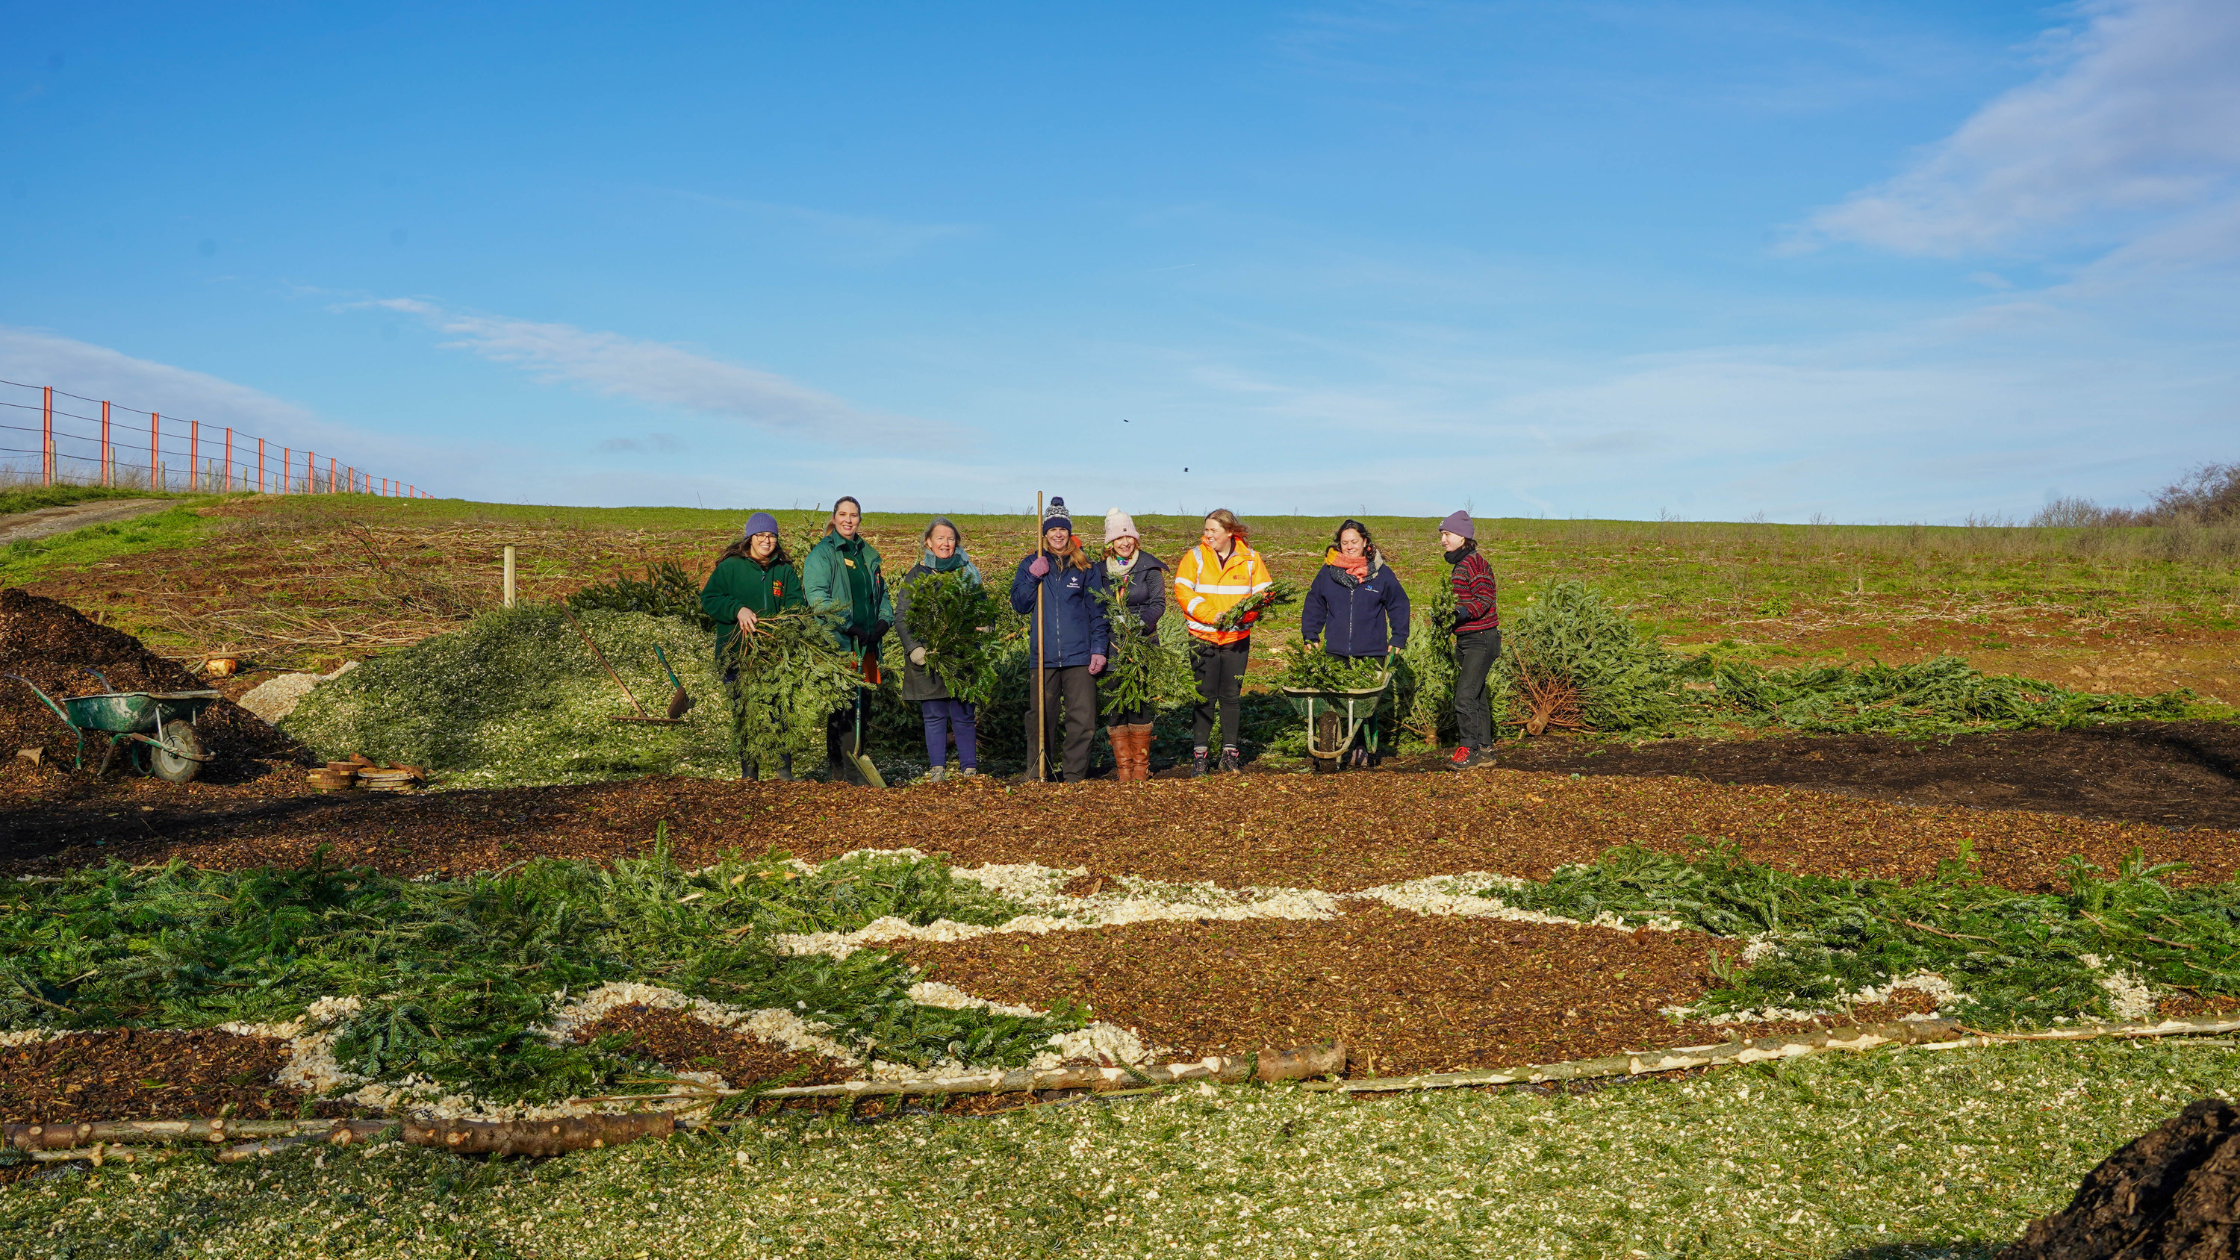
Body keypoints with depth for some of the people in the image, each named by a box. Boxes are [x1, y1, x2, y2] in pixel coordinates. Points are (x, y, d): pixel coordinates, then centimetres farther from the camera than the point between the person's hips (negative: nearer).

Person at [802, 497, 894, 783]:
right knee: (841, 708, -10)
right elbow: (817, 598, -14)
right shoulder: (822, 553, -3)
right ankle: (839, 773, -7)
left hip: (866, 642, 7)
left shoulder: (868, 554, 17)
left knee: (862, 704, 10)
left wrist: (884, 620, 3)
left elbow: (882, 593, 24)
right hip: (837, 643, -6)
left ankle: (856, 764, 20)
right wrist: (849, 626, -19)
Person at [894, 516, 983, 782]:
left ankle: (969, 768, 7)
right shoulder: (916, 575, 6)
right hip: (927, 657, -1)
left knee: (963, 714, 0)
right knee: (934, 715, 2)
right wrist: (913, 648, -12)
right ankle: (937, 769, 9)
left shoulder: (968, 572, 11)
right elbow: (902, 617, 3)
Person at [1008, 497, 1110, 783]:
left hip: (1079, 656, -1)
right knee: (1040, 719, 4)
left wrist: (1098, 649, -2)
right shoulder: (1031, 564, 10)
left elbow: (1097, 610, 6)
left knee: (1083, 719, -4)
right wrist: (1032, 578, -10)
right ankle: (1036, 777, 14)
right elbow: (1019, 604, 5)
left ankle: (1075, 778, 6)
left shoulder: (1086, 566, 7)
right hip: (1043, 655, 1)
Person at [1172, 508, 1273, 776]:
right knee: (1204, 695, 1)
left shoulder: (1250, 559, 2)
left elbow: (1264, 592, 2)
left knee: (1232, 695, 8)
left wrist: (1245, 613, -17)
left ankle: (1229, 752, 16)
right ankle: (1199, 752, 8)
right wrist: (1211, 614, -19)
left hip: (1237, 638, 1)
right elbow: (1183, 591, -8)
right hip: (1203, 636, -1)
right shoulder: (1194, 557, -2)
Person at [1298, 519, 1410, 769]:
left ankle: (1367, 749, 15)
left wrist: (1398, 639, 6)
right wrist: (1309, 636, 10)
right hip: (1336, 652, 1)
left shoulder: (1381, 573, 3)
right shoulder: (1328, 572, 6)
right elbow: (1313, 606, 16)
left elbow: (1399, 606, 11)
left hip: (1371, 654, -1)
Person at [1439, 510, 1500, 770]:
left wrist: (1465, 612, -32)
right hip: (1465, 639, 10)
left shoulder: (1474, 562, -13)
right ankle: (1485, 749, 18)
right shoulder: (1459, 565, 17)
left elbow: (1485, 598, -19)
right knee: (1476, 696, 12)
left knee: (1465, 696, -14)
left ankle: (1469, 749, -7)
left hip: (1481, 639, -10)